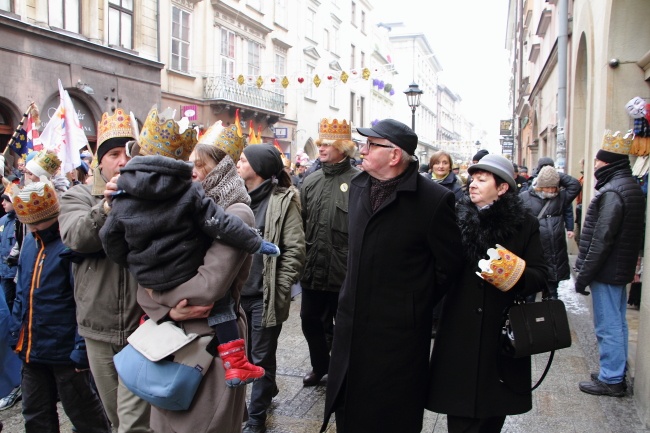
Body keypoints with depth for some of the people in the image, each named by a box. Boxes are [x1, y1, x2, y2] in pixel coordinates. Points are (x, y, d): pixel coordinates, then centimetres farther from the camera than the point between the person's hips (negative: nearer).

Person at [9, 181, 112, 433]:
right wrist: (16, 333, 13)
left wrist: (81, 349, -20)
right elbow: (22, 292, 17)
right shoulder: (29, 243, 8)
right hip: (32, 348, 8)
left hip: (65, 349, -8)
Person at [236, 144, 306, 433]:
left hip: (265, 295, -6)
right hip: (238, 291, 6)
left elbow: (295, 250, -11)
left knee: (261, 358, 6)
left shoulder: (283, 200, -8)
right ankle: (266, 391, 41)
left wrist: (280, 290, -13)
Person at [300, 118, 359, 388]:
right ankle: (320, 365, 40)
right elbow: (301, 222, 14)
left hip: (344, 271, -6)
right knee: (310, 321, 18)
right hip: (313, 269, 6)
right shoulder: (310, 181, 9)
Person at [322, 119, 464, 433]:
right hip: (352, 322, 6)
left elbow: (448, 265, -8)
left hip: (400, 331, -6)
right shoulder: (358, 186, 6)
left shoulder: (434, 200, -16)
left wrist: (419, 303, 1)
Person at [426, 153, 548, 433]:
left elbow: (540, 276, -1)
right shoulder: (457, 218, 4)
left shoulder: (524, 225, 1)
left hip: (504, 333, 0)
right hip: (460, 333, 0)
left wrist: (516, 275, -20)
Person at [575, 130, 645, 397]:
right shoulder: (631, 187, 12)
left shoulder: (613, 192, -21)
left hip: (607, 271, -10)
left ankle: (611, 380, 7)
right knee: (617, 323, 18)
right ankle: (617, 373, 29)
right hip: (621, 269, 10)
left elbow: (601, 239, -23)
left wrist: (584, 275, -17)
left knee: (608, 326, -1)